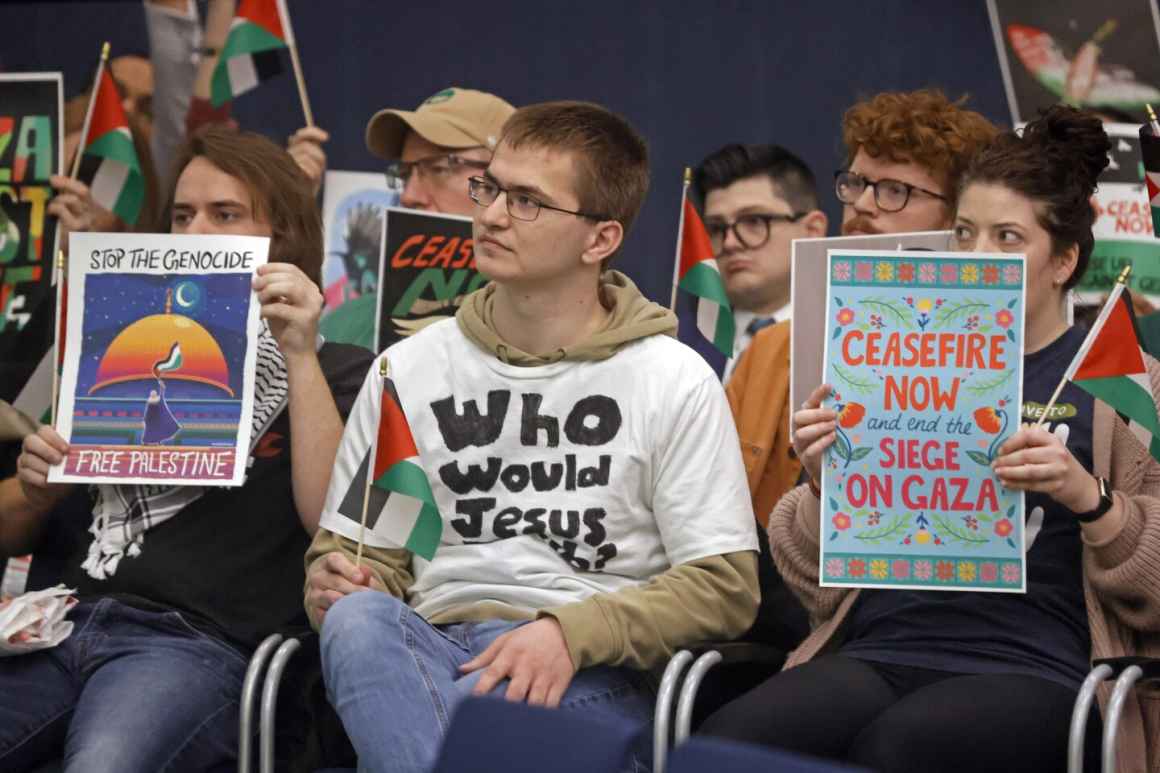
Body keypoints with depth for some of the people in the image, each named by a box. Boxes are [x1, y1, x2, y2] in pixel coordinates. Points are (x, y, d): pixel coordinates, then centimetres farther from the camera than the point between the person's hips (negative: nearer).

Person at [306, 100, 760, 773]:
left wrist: (568, 632, -16)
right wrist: (338, 582, -9)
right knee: (357, 616, -34)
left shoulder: (675, 382, 5)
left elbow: (725, 587, -1)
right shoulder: (406, 370, 15)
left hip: (593, 673, -4)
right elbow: (363, 551, 17)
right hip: (432, 637, 4)